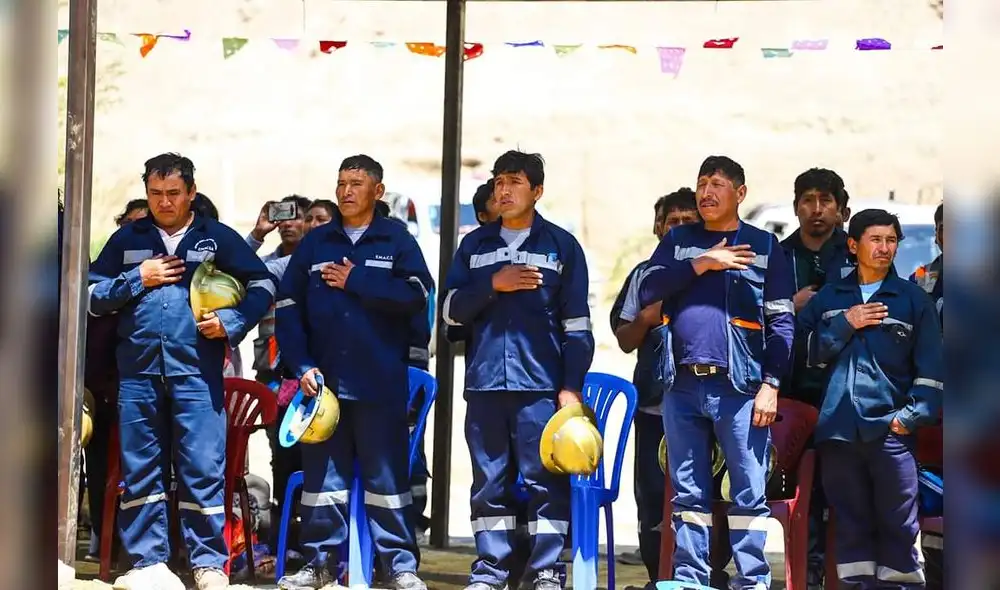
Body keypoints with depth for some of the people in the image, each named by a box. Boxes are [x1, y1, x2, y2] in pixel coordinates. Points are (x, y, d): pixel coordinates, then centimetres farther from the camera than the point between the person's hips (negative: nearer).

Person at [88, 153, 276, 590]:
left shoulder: (217, 237, 8)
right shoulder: (128, 239, 13)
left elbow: (262, 284, 10)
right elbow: (92, 296, 12)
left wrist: (232, 322, -5)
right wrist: (136, 279, -3)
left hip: (197, 370, -2)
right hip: (138, 371, 2)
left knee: (204, 469, -4)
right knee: (140, 468, 5)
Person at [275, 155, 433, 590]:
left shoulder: (397, 240, 5)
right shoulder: (315, 243, 11)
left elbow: (417, 294, -11)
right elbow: (288, 307, 5)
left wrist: (355, 282, -11)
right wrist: (301, 365, -6)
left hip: (380, 381, -2)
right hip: (323, 378, 3)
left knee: (387, 474, -1)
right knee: (322, 472, 6)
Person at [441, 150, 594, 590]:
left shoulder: (562, 245, 7)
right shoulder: (474, 245, 15)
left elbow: (577, 324, 4)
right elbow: (451, 311, 8)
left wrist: (572, 386, -4)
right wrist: (492, 285, -8)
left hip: (541, 383, -3)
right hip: (484, 383, 3)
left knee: (546, 481, -5)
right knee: (489, 482, 5)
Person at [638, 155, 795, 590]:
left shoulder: (764, 246, 8)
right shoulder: (678, 241, 16)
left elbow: (781, 321, 3)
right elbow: (647, 291, 2)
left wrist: (771, 383, -7)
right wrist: (699, 264, -7)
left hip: (739, 386, -3)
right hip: (682, 384, 3)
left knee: (749, 493, -4)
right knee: (688, 491, 5)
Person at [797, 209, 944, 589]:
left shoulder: (914, 299, 9)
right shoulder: (828, 298, 16)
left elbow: (931, 368, 4)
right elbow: (806, 352, 7)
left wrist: (911, 416, -7)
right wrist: (844, 325, -3)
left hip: (889, 429, -2)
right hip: (837, 430, 2)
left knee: (899, 525, -3)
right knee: (850, 521, 5)